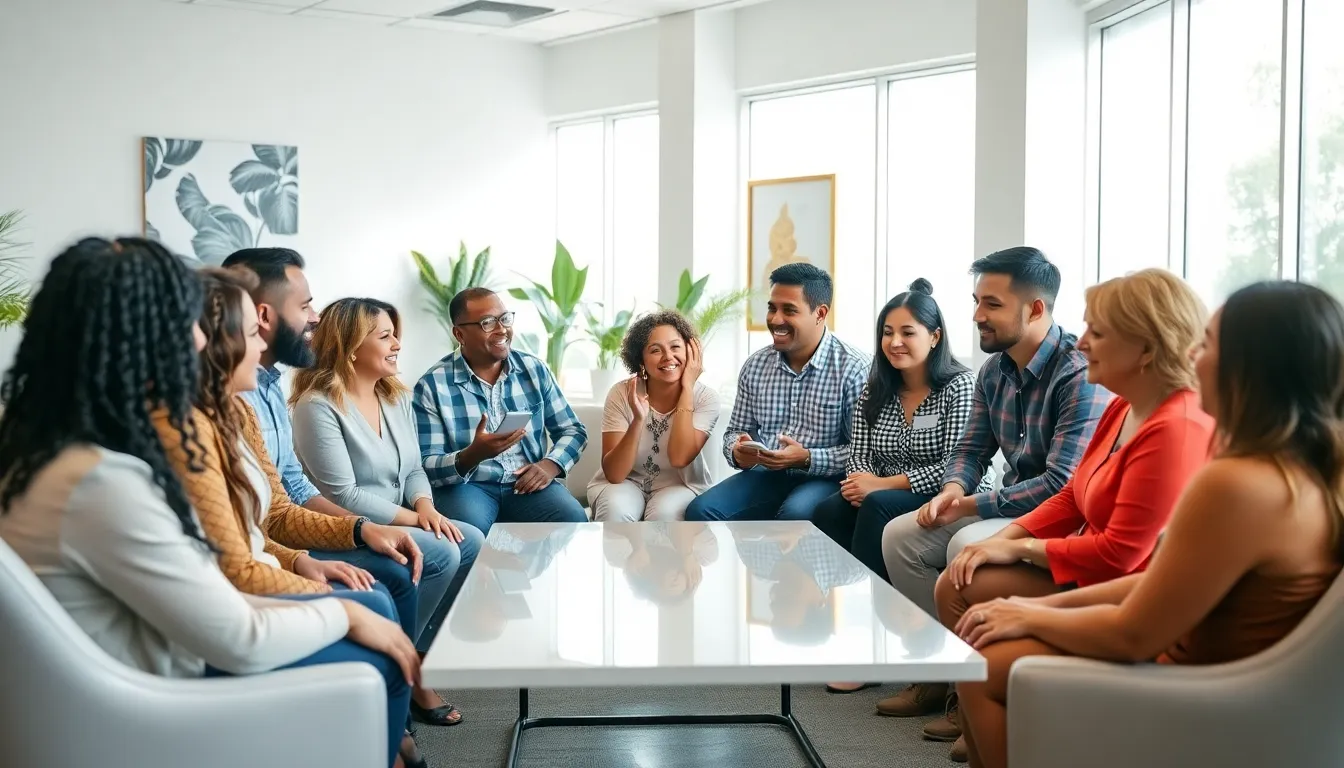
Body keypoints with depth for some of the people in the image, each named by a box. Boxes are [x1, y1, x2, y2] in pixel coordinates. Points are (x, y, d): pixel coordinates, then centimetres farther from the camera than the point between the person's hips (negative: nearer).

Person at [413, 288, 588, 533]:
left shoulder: (534, 370, 7)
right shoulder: (432, 385, -6)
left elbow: (573, 431, 13)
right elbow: (427, 468, -10)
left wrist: (550, 465, -9)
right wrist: (474, 455, -30)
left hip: (527, 483, 4)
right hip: (465, 485, -4)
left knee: (574, 523, -25)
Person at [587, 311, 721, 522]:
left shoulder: (705, 398, -14)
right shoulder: (622, 394, -15)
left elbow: (679, 459, -28)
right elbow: (613, 474, -20)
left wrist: (687, 389, -25)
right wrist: (638, 420, -35)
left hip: (680, 486, 0)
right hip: (626, 483, 0)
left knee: (663, 514, -34)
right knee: (615, 509, -34)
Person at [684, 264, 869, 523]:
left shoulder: (854, 368, -9)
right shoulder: (755, 365, 8)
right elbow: (736, 431, 16)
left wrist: (807, 459, -24)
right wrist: (738, 452, -9)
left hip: (826, 479, -5)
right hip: (767, 476, 5)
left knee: (796, 514, -37)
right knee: (701, 511, -20)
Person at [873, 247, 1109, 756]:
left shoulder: (1080, 373, -23)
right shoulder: (994, 370, 4)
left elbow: (1062, 484, -28)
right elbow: (971, 448, 13)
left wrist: (972, 505, -21)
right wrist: (952, 489, -10)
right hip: (1007, 507, 9)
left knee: (969, 546, -31)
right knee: (900, 536, 0)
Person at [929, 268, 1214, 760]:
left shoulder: (1176, 430, -26)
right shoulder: (1123, 409, 5)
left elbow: (1120, 553, -26)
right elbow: (1072, 498, 13)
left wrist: (1021, 549, -14)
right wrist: (1004, 537, -1)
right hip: (1091, 572, 10)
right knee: (954, 588, 3)